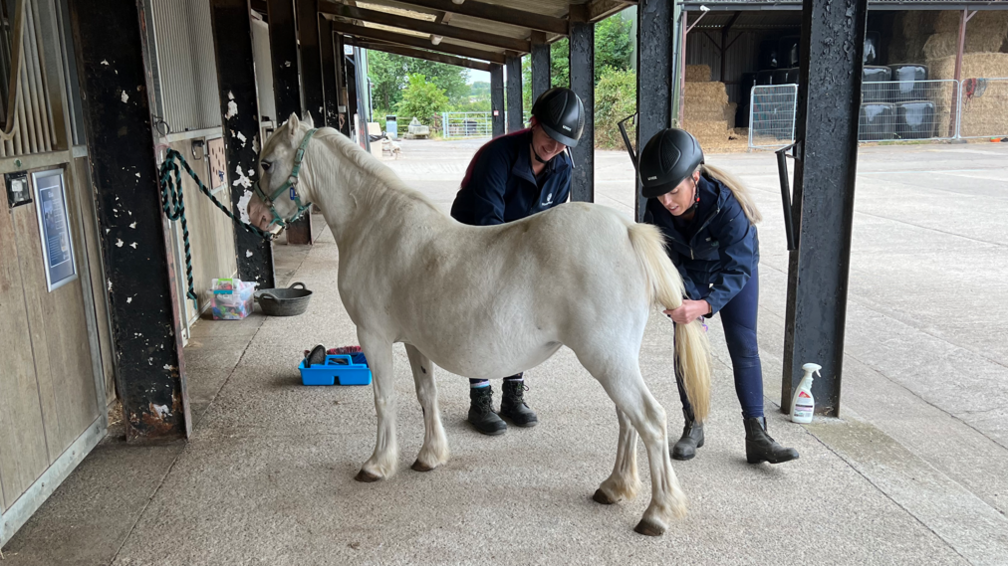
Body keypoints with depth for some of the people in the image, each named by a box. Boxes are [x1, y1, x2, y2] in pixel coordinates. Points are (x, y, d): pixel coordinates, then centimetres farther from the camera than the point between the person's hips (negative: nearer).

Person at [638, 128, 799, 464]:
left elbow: (737, 267, -38)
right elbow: (665, 261, -18)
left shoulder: (727, 201, -40)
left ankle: (756, 436, -1)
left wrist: (705, 305, -52)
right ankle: (694, 426, 13)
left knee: (743, 346, -6)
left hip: (735, 266, -2)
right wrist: (676, 303, -33)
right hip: (688, 269, 3)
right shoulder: (656, 208, -29)